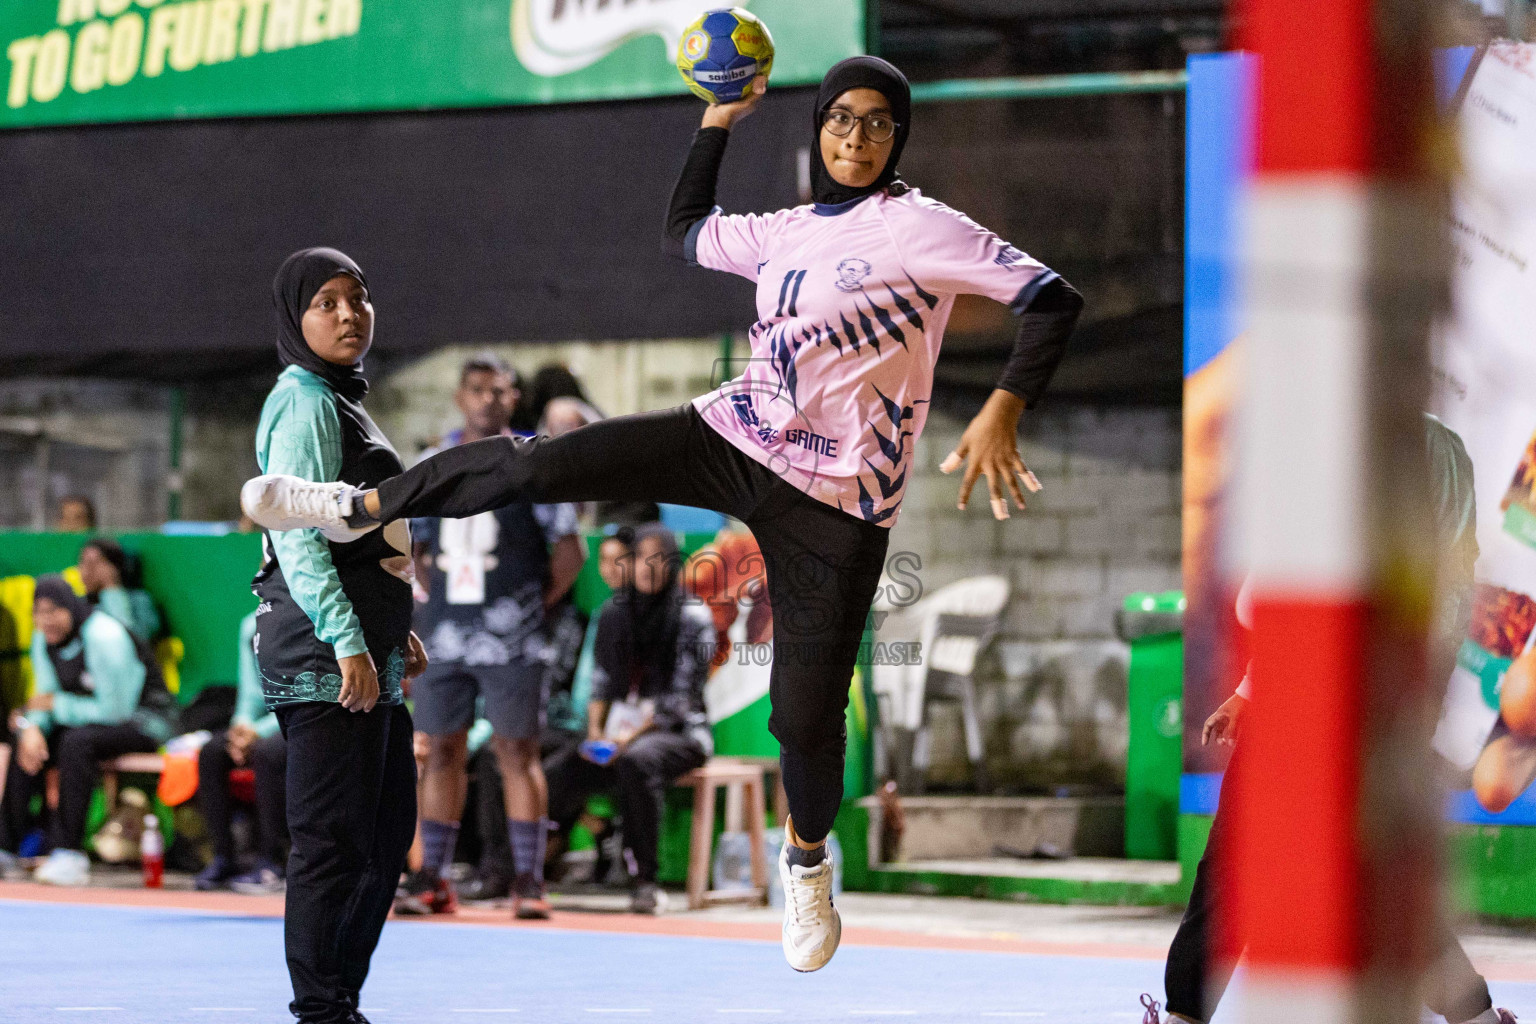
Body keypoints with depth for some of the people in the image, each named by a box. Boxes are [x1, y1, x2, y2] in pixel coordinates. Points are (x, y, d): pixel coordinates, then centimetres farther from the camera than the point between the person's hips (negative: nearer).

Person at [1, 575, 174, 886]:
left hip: (145, 718, -8)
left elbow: (116, 710, -24)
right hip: (97, 717, 8)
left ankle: (69, 854, -36)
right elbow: (46, 697, 2)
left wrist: (57, 705, -18)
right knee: (26, 742, -12)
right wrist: (33, 726, -21)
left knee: (76, 742, -35)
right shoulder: (44, 640, -1)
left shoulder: (104, 637, -24)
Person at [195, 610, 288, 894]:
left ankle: (270, 864, -30)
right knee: (211, 752, -17)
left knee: (267, 753, -34)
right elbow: (252, 690, 12)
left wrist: (259, 731, -22)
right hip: (267, 720, 7)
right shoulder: (252, 626, 8)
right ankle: (223, 858, -16)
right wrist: (243, 723, -9)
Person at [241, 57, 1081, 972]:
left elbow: (1054, 300, -14)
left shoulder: (921, 226, -8)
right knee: (536, 463, -10)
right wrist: (718, 122, 24)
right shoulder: (783, 232, 10)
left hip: (836, 505, -4)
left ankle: (807, 857, 26)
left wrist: (1003, 411, -25)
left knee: (807, 712, -3)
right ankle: (362, 506, 8)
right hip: (734, 439, 4)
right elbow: (684, 231, 30)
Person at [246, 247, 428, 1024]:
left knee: (388, 834, 14)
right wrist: (348, 641, -24)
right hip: (325, 653, -11)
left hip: (363, 650, 11)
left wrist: (394, 628, 25)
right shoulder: (305, 403, -10)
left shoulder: (342, 400, 21)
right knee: (334, 839, -10)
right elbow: (297, 538, -18)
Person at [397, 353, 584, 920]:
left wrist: (541, 603, -1)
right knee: (441, 751, 4)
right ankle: (431, 879, 8)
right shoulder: (432, 466, 11)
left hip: (510, 640, -4)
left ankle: (528, 881, -3)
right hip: (443, 635, 4)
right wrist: (440, 597, 10)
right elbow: (414, 547, 21)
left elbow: (570, 549, 1)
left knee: (517, 752, -5)